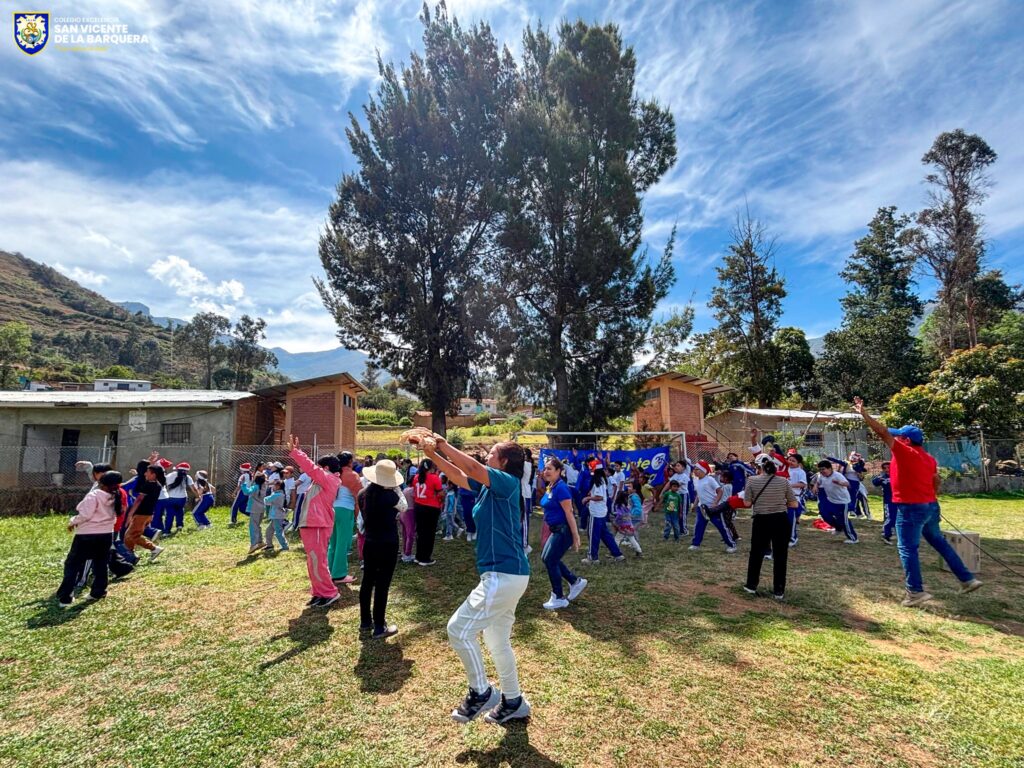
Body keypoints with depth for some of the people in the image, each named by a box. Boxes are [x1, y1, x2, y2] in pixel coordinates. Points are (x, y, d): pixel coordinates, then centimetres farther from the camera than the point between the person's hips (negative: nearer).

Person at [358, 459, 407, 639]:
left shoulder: (363, 495, -1)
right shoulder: (390, 495, -20)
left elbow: (364, 516, 11)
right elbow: (404, 507, -1)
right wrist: (396, 489, -1)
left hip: (369, 542, 6)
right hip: (388, 545, -6)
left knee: (367, 581, 15)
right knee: (382, 584, 0)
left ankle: (365, 622, 28)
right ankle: (379, 627, 7)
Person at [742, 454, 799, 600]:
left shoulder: (752, 480, -7)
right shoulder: (783, 481, -2)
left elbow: (747, 503, -6)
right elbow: (794, 504, 2)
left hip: (761, 521, -1)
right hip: (781, 520, 1)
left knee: (756, 553, 15)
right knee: (780, 555, 11)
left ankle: (751, 585, 25)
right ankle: (779, 591, 17)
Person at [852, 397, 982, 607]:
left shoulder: (905, 452, -15)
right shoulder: (928, 458, 11)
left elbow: (883, 432, -20)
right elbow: (937, 481, 20)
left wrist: (863, 412, -18)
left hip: (910, 508, -9)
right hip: (930, 506, 9)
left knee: (907, 549, -2)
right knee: (939, 542, 24)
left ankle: (916, 591, 0)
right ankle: (967, 579, 30)